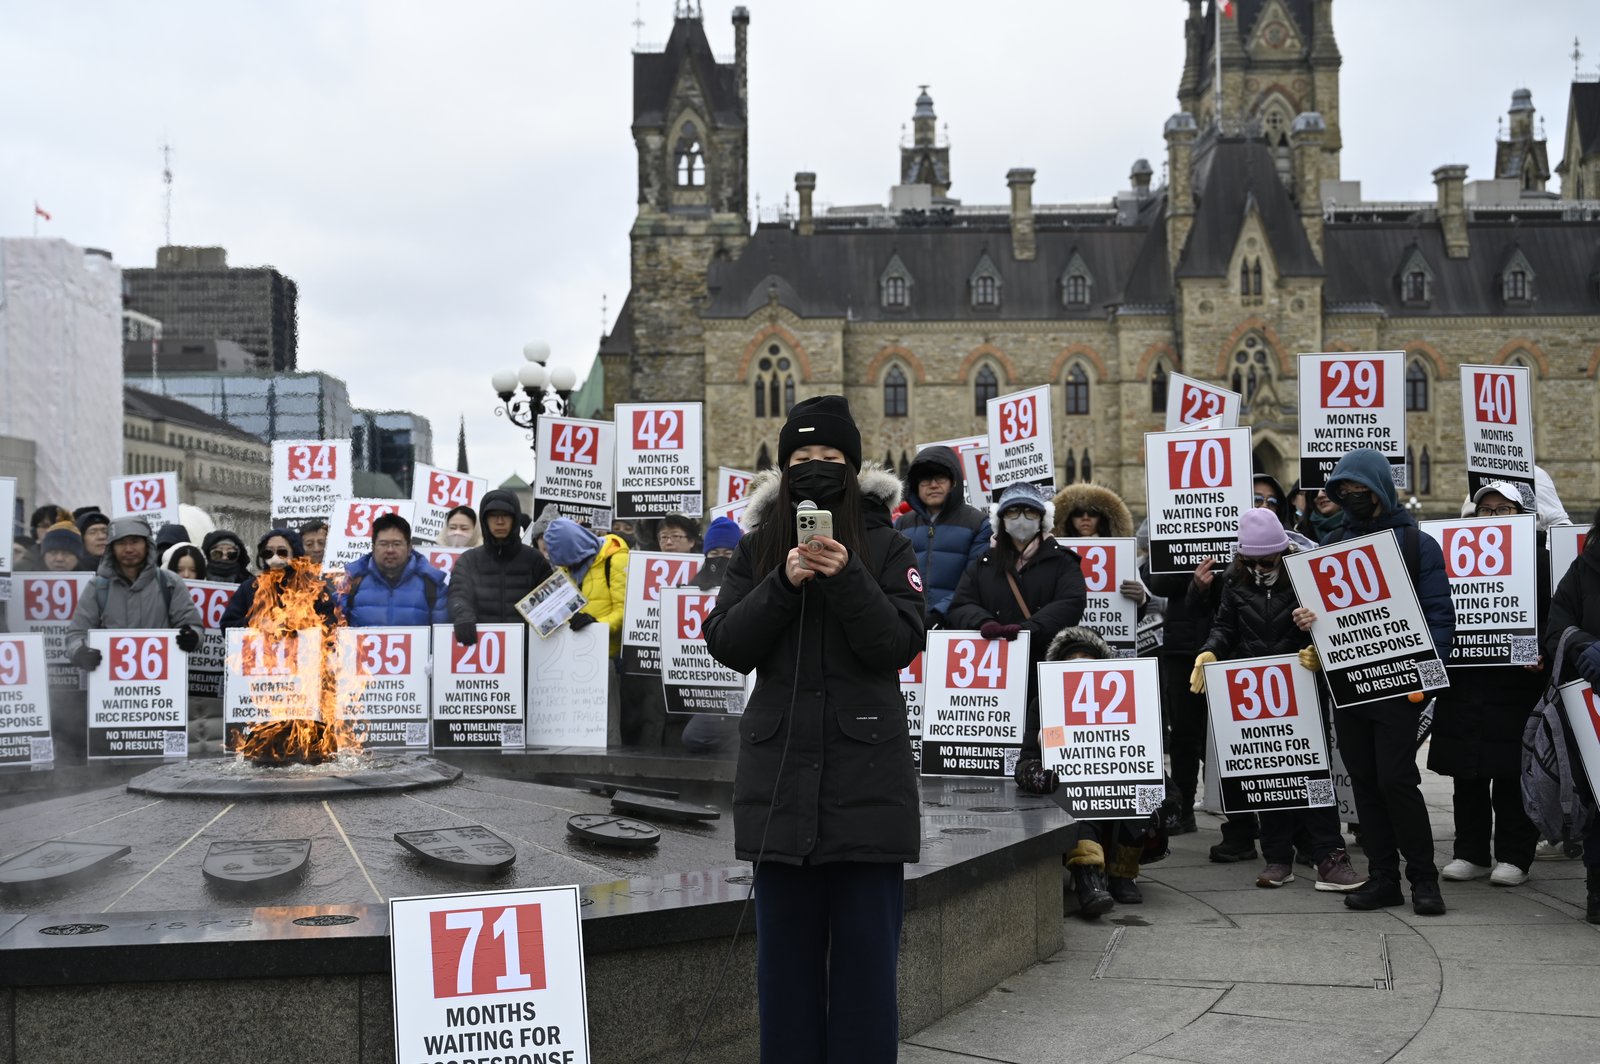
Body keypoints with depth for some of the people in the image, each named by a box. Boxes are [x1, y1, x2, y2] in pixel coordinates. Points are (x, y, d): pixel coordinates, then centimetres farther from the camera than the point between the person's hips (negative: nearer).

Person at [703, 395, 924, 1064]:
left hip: (867, 776, -2)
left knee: (866, 948, 0)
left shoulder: (887, 549, 5)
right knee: (786, 947, 7)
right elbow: (728, 646, 0)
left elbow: (898, 647, -5)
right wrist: (784, 583, -13)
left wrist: (846, 579, -18)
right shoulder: (756, 553, 11)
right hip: (780, 776, 2)